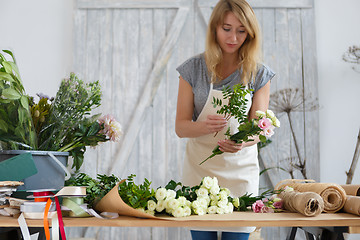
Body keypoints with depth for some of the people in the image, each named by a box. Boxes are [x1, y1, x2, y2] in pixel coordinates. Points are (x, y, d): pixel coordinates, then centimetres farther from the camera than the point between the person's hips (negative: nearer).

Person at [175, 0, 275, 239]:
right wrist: (204, 126, -26)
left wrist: (242, 142, -27)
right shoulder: (193, 69, -4)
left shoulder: (259, 74, -1)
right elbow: (181, 127, -4)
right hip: (199, 168, 0)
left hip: (241, 169, 1)